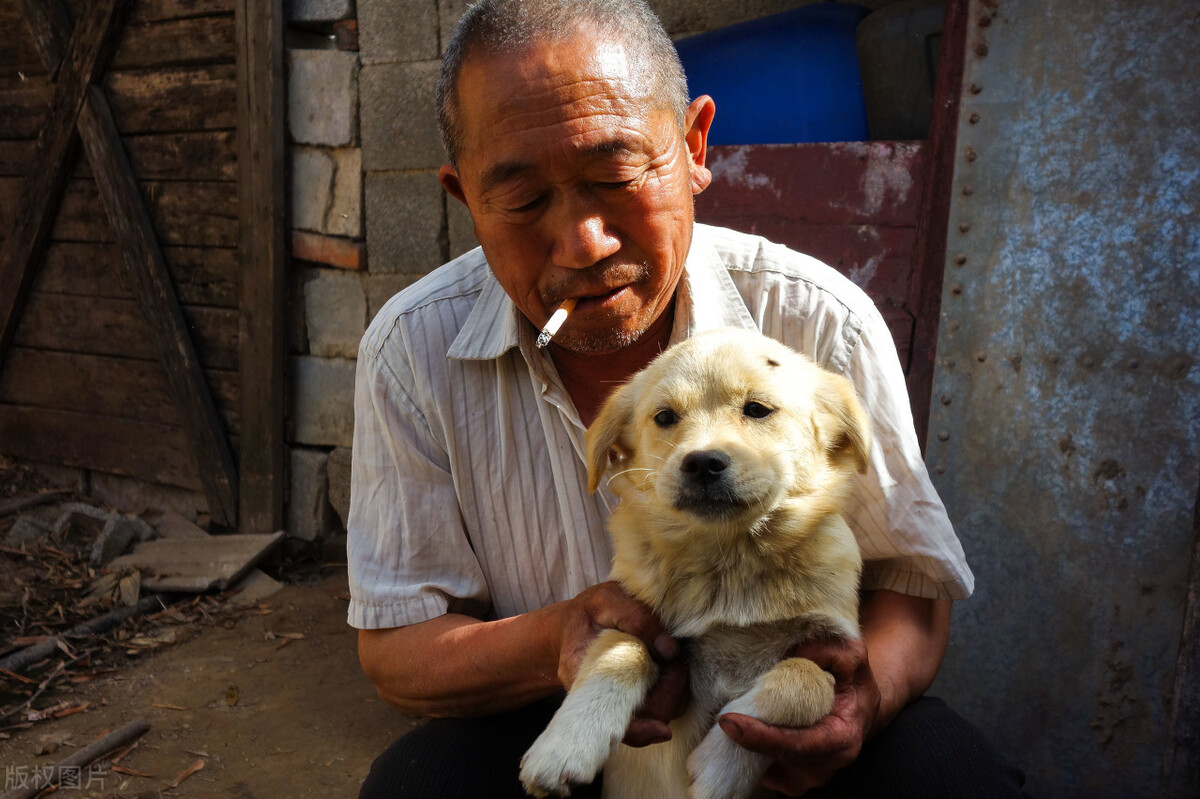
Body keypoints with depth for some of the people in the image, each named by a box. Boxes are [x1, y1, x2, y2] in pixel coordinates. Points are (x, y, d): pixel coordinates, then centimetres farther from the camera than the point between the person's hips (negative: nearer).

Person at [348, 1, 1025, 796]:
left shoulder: (823, 326, -17)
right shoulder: (414, 351, -15)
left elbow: (909, 580, -6)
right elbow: (395, 649, -10)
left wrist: (866, 692, -30)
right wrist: (554, 642, -31)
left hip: (777, 727, 1)